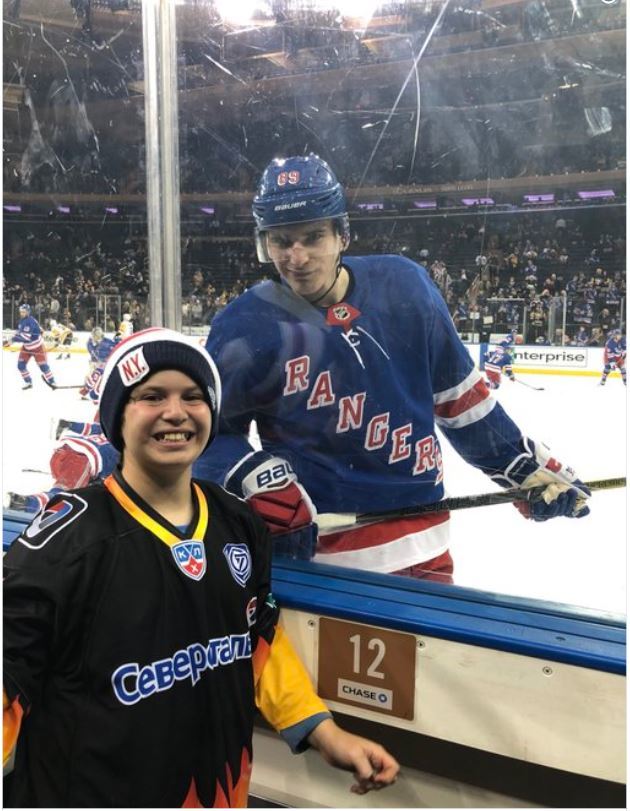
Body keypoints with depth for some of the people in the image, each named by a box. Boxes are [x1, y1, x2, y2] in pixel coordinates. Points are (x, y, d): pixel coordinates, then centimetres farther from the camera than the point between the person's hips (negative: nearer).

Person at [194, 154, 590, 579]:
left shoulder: (404, 285, -4)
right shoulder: (246, 328, -13)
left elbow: (459, 395, 7)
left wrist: (527, 466, 9)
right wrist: (255, 480, -20)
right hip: (317, 555, -3)